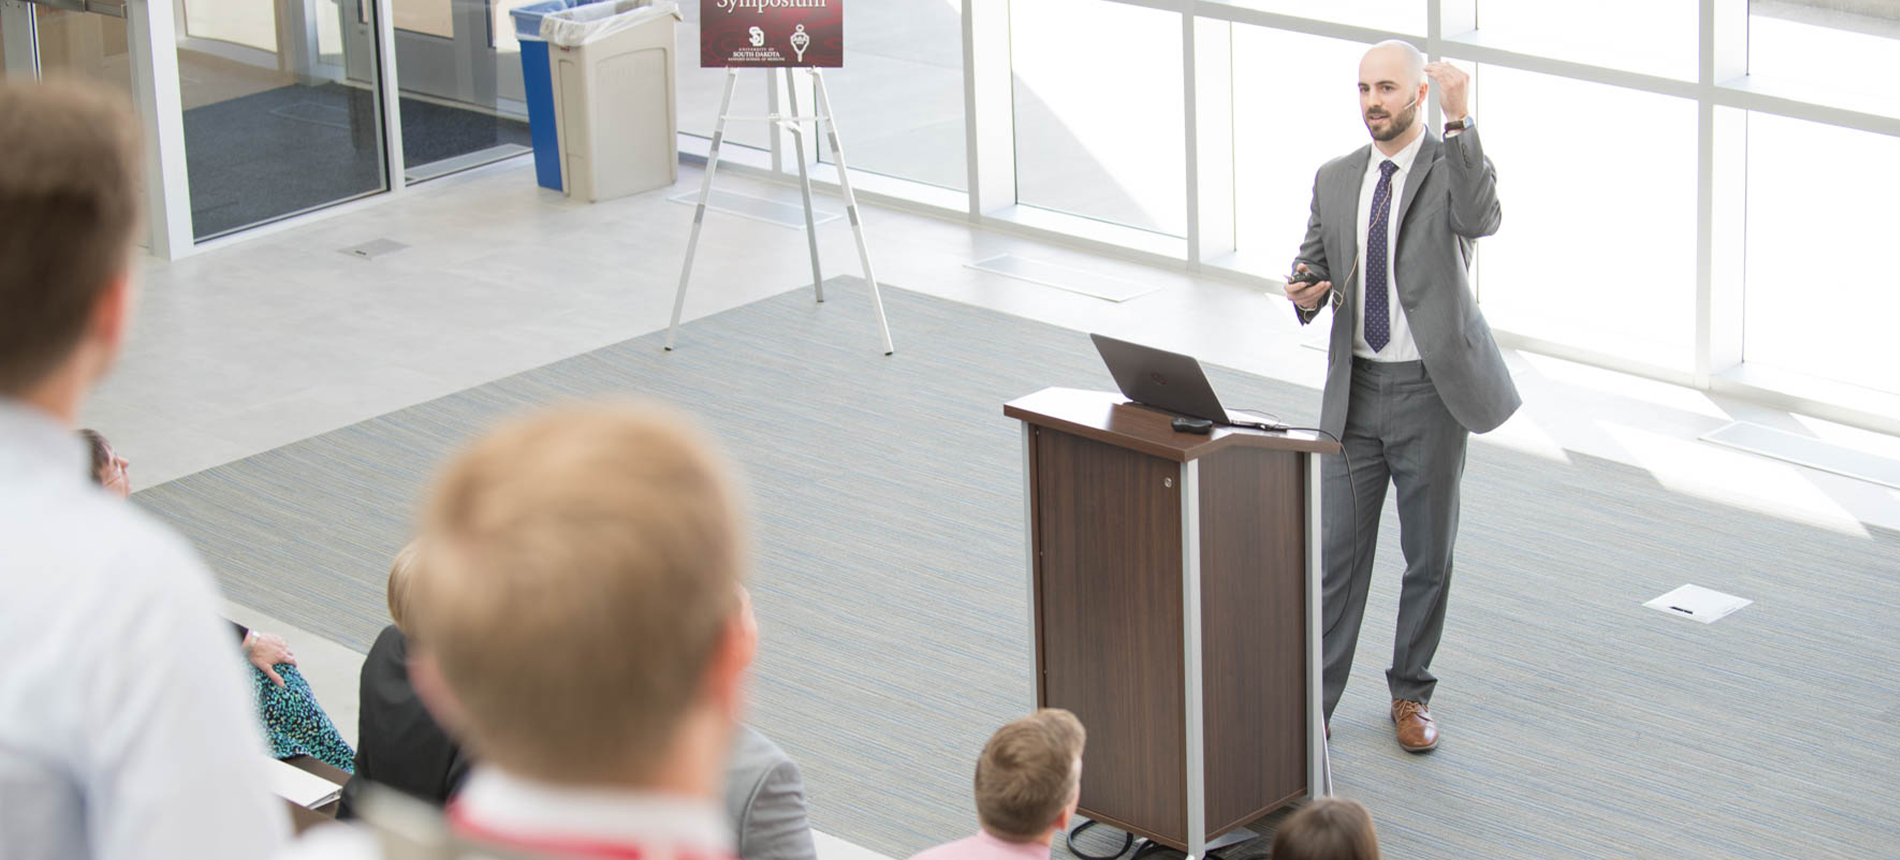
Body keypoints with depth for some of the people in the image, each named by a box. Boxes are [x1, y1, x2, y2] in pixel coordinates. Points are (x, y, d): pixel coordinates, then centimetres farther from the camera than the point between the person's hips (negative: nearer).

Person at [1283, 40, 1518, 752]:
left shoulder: (1453, 164, -6)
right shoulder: (1335, 180, 8)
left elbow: (1480, 219, -28)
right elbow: (1311, 263, 13)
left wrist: (1458, 119, -33)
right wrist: (1306, 294, -11)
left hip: (1431, 391, -3)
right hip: (1355, 391, 3)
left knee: (1429, 556, 8)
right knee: (1337, 551, 2)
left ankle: (1410, 694, 24)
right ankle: (1315, 702, 8)